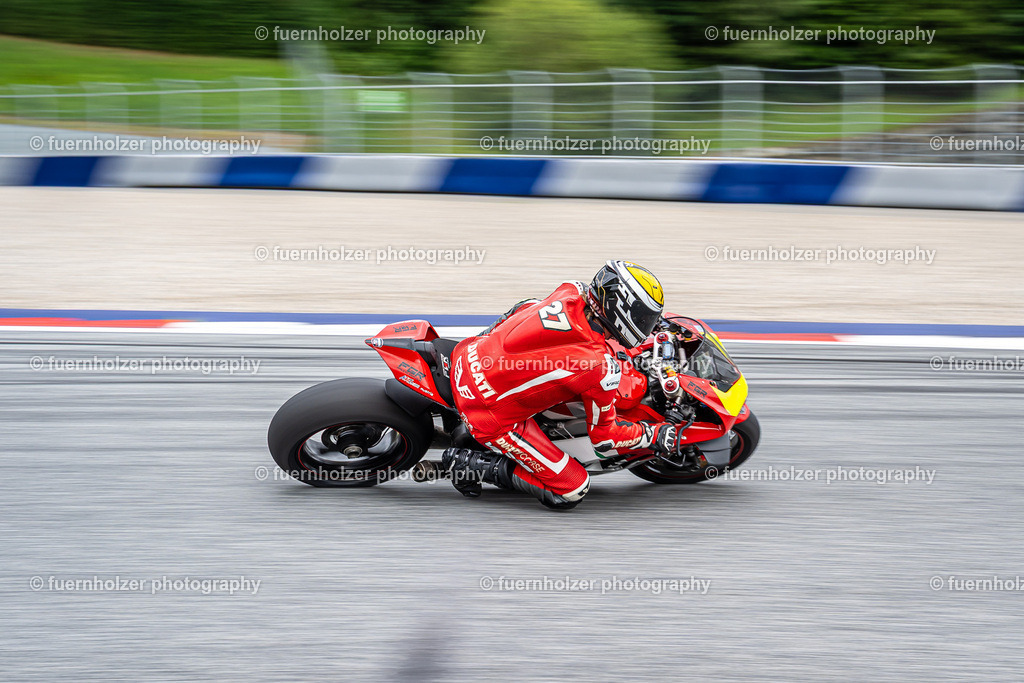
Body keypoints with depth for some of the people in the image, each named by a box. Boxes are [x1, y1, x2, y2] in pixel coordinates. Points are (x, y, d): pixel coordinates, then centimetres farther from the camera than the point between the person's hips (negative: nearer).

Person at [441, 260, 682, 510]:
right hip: (493, 417, -8)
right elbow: (603, 436, -9)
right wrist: (654, 435, 3)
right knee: (571, 491, -2)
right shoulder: (603, 368, -24)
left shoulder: (572, 292, -7)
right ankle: (471, 465, 2)